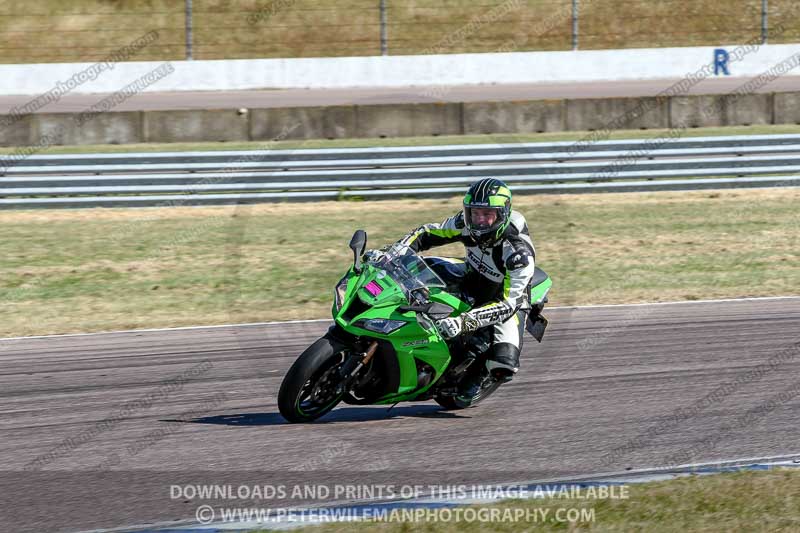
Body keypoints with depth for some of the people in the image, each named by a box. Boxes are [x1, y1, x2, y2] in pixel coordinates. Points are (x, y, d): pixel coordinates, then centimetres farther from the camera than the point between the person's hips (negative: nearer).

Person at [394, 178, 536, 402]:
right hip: (470, 282, 5)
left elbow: (507, 304, -39)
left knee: (503, 367, -27)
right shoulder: (465, 223, -19)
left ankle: (478, 373, 7)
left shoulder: (519, 253, -35)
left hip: (508, 297, -5)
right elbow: (426, 233, -5)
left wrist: (464, 322, -52)